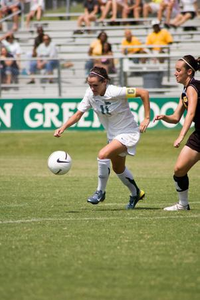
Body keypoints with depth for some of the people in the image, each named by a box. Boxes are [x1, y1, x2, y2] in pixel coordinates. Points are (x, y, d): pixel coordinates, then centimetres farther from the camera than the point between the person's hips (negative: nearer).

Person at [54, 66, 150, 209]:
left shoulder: (115, 92, -29)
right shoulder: (90, 94, -12)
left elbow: (144, 93, -26)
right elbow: (79, 114, -6)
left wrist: (146, 118, -25)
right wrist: (63, 127, -21)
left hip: (128, 133, -8)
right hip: (113, 135, 8)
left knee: (103, 155, -27)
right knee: (118, 169, 22)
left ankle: (100, 192, -9)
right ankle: (136, 193, 47)